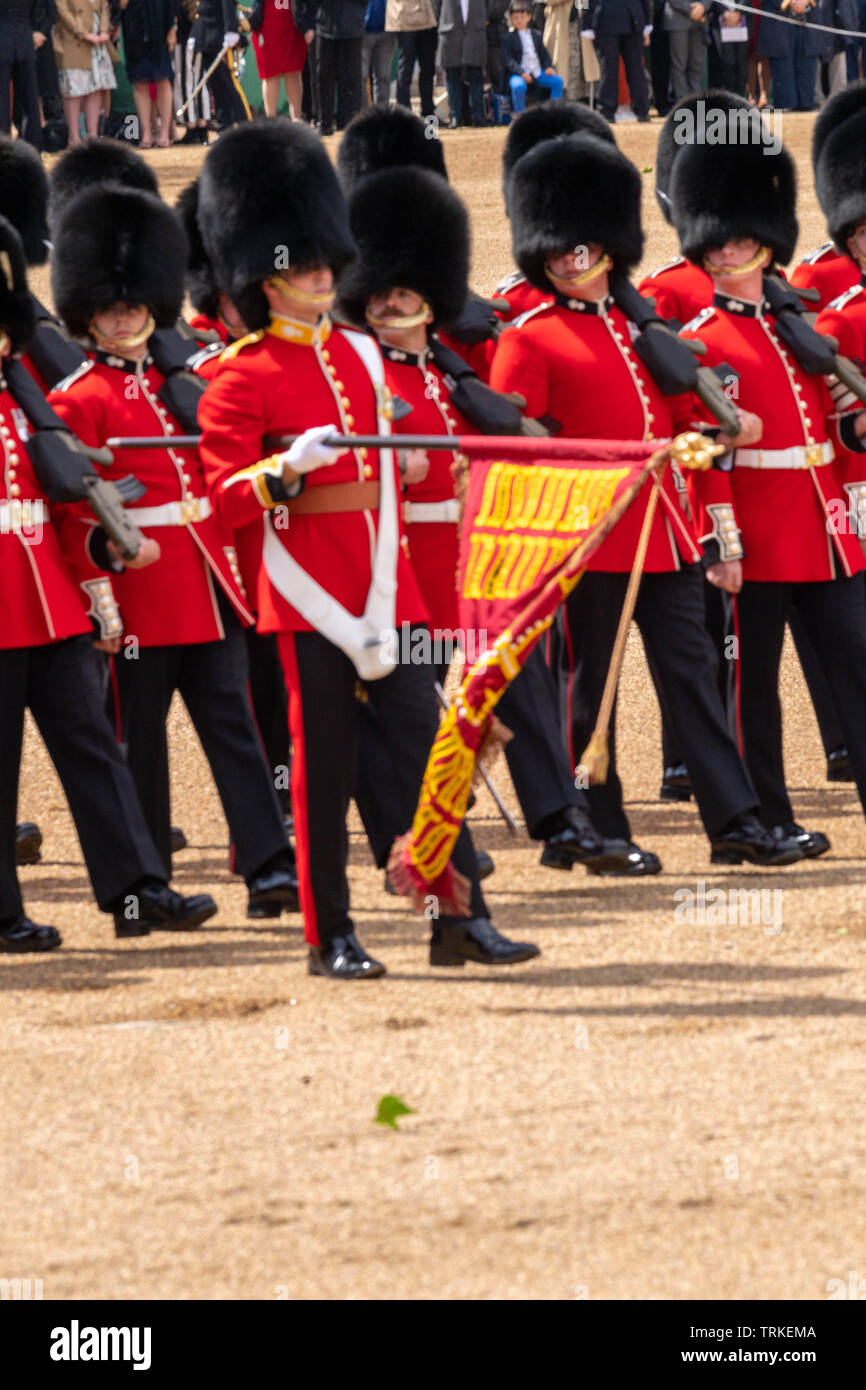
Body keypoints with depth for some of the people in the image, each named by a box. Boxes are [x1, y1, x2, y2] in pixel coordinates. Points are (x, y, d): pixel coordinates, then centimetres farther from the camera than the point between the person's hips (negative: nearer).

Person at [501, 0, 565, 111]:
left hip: (537, 72, 5)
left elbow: (544, 54, 19)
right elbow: (507, 59, -6)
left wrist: (549, 67, -2)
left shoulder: (536, 35, 17)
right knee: (518, 86, -37)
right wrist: (521, 73, -20)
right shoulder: (508, 38, 3)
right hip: (518, 73, -5)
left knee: (558, 81, -13)